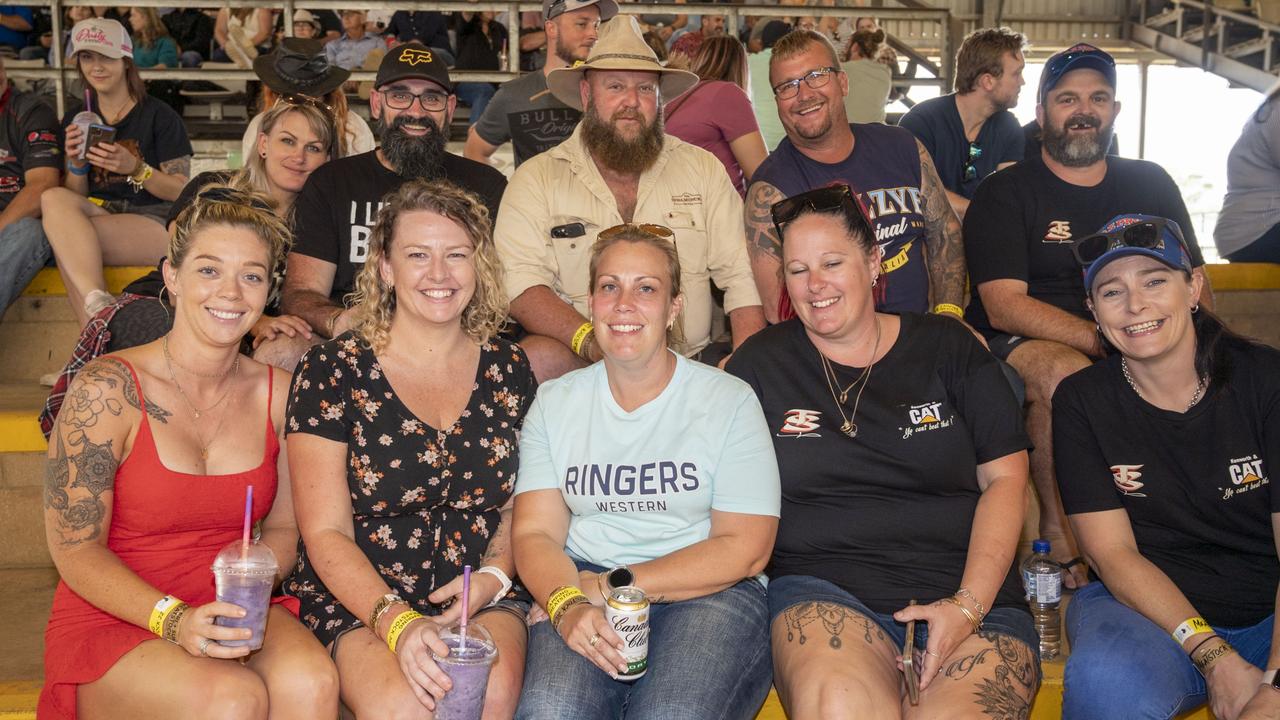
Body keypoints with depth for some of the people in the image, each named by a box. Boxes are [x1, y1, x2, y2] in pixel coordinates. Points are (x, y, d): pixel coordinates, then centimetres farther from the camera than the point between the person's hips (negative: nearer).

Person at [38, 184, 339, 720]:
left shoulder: (277, 392, 2)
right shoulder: (107, 389, -10)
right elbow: (75, 549, -8)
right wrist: (173, 619, -23)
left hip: (233, 618, 3)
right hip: (110, 622, -3)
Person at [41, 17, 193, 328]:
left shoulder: (159, 116, 4)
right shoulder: (76, 119, 18)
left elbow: (181, 191, -1)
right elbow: (75, 197, 17)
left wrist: (135, 168, -18)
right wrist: (77, 164, -5)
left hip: (154, 223, -4)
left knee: (66, 239, -30)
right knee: (54, 198, -30)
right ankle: (100, 306, -43)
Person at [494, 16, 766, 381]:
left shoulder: (703, 169, 10)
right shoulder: (536, 179, 3)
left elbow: (741, 275, 4)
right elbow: (522, 284, -9)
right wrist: (592, 341, -26)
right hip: (580, 363, -2)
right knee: (534, 361, -33)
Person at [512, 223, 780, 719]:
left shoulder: (729, 400, 1)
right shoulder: (553, 403, 11)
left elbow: (745, 549, -5)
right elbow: (535, 533, 3)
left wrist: (620, 583, -12)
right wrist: (568, 605, -19)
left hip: (710, 592, -1)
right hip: (584, 584, 2)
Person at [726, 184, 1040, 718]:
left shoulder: (947, 348, 12)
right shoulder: (761, 363, 11)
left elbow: (1005, 478, 7)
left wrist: (969, 604, -5)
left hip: (969, 589, 1)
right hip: (824, 587, -1)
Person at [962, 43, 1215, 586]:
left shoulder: (1150, 184, 14)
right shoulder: (1005, 193, -1)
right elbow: (1004, 307, -13)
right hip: (1015, 349, -4)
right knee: (1064, 372, -36)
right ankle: (1058, 534, -18)